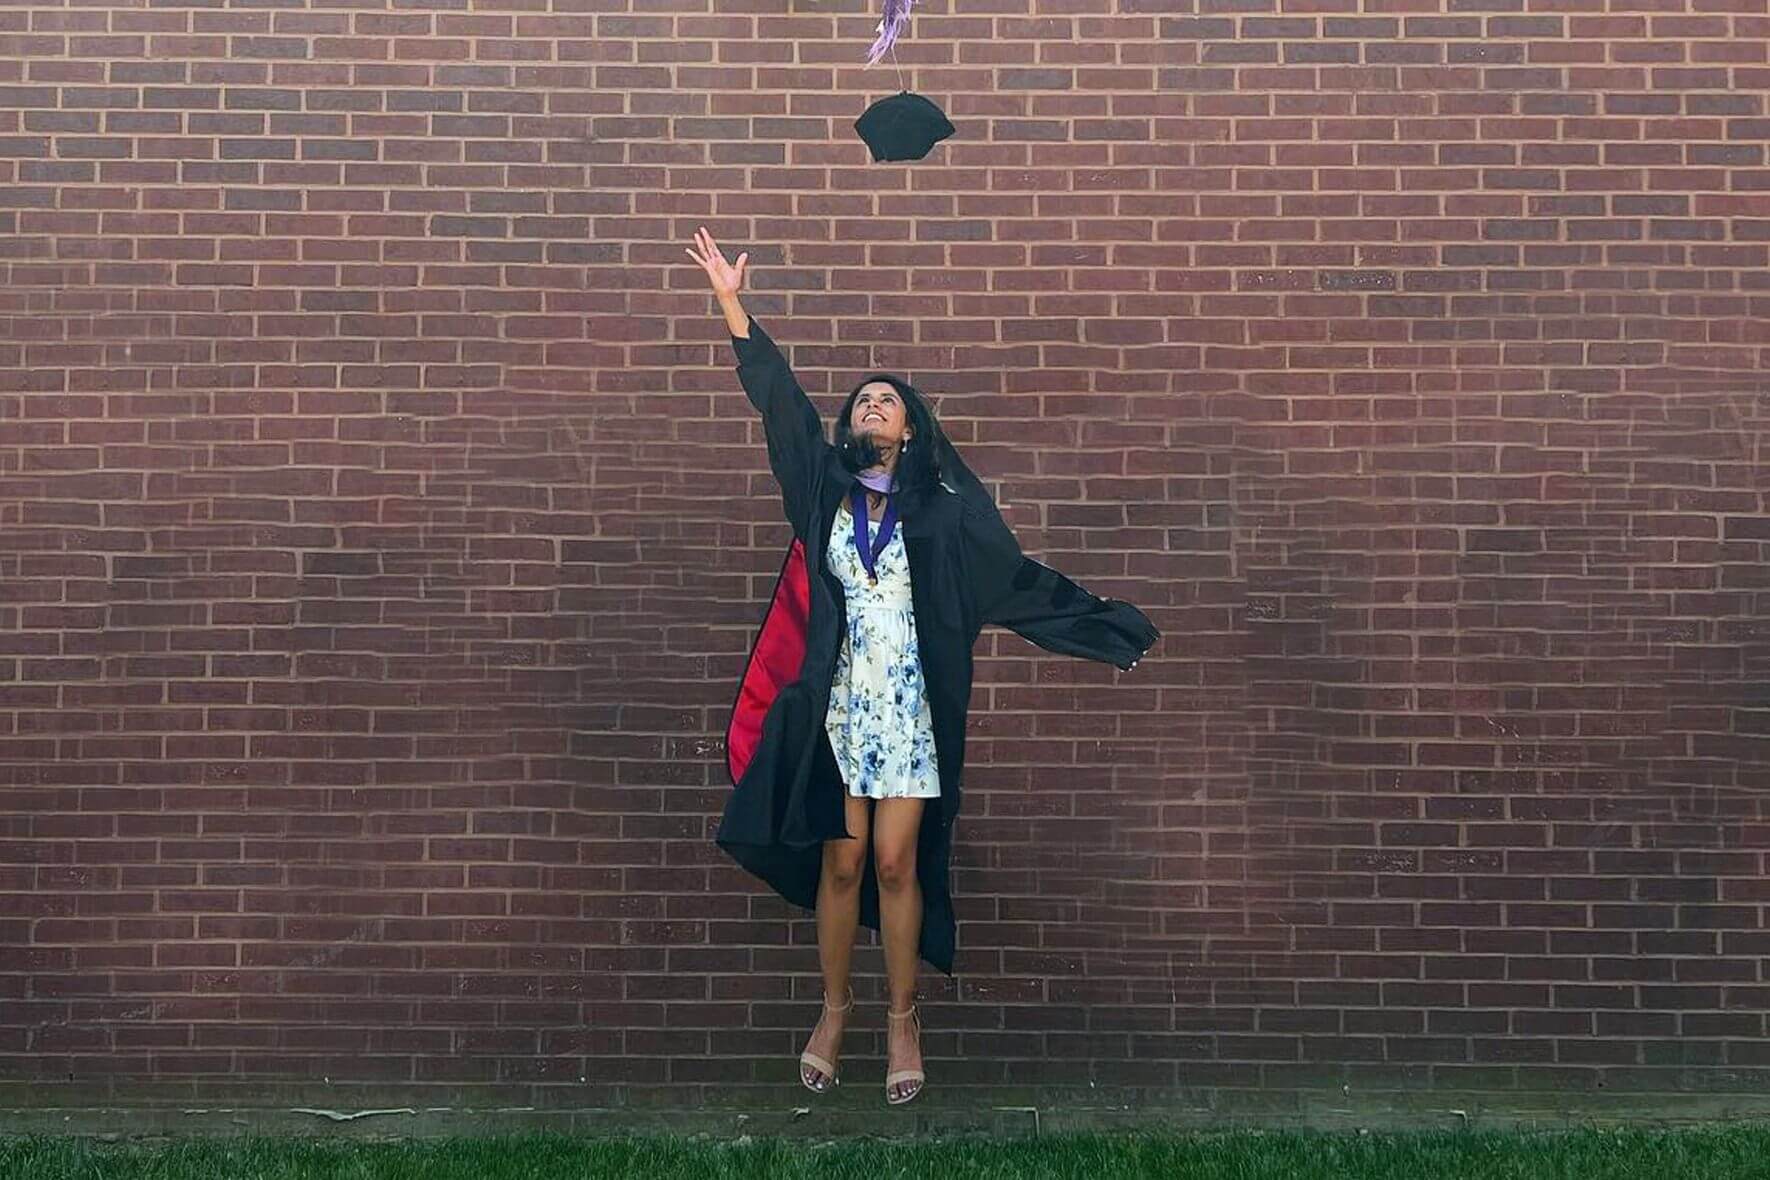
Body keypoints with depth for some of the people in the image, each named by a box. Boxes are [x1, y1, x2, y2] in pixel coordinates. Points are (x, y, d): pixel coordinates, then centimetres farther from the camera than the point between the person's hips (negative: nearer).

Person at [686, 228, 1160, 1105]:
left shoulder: (942, 508, 2)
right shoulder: (826, 489, 6)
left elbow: (1019, 580, 7)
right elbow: (781, 404, 4)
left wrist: (1112, 628, 7)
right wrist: (733, 307, 0)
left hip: (908, 705, -1)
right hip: (837, 702, 1)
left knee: (896, 864, 0)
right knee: (840, 863, 4)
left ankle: (902, 1018, 12)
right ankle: (835, 1009, 19)